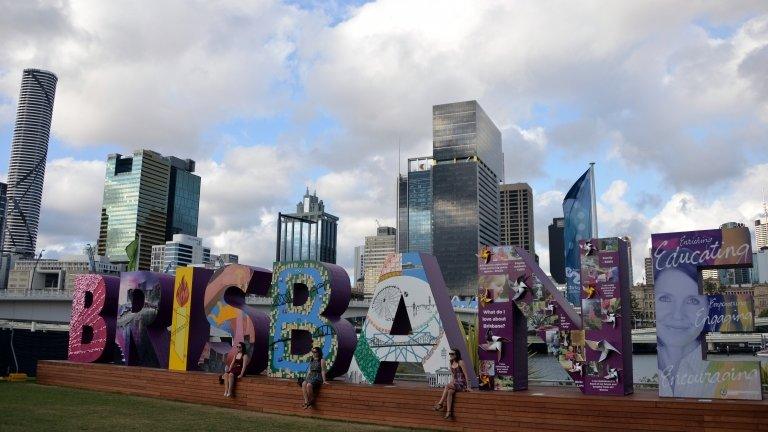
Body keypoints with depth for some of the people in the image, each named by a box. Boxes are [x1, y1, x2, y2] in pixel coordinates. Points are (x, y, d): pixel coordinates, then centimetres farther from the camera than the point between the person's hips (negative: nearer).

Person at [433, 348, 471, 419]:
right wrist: (451, 384, 6)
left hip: (462, 384, -6)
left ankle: (440, 404, -23)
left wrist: (468, 386, -13)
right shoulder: (451, 364, 14)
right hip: (455, 384, 6)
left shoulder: (460, 362, -8)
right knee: (449, 392, -27)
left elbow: (466, 375, -9)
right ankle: (449, 412, -35)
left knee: (447, 386, -29)